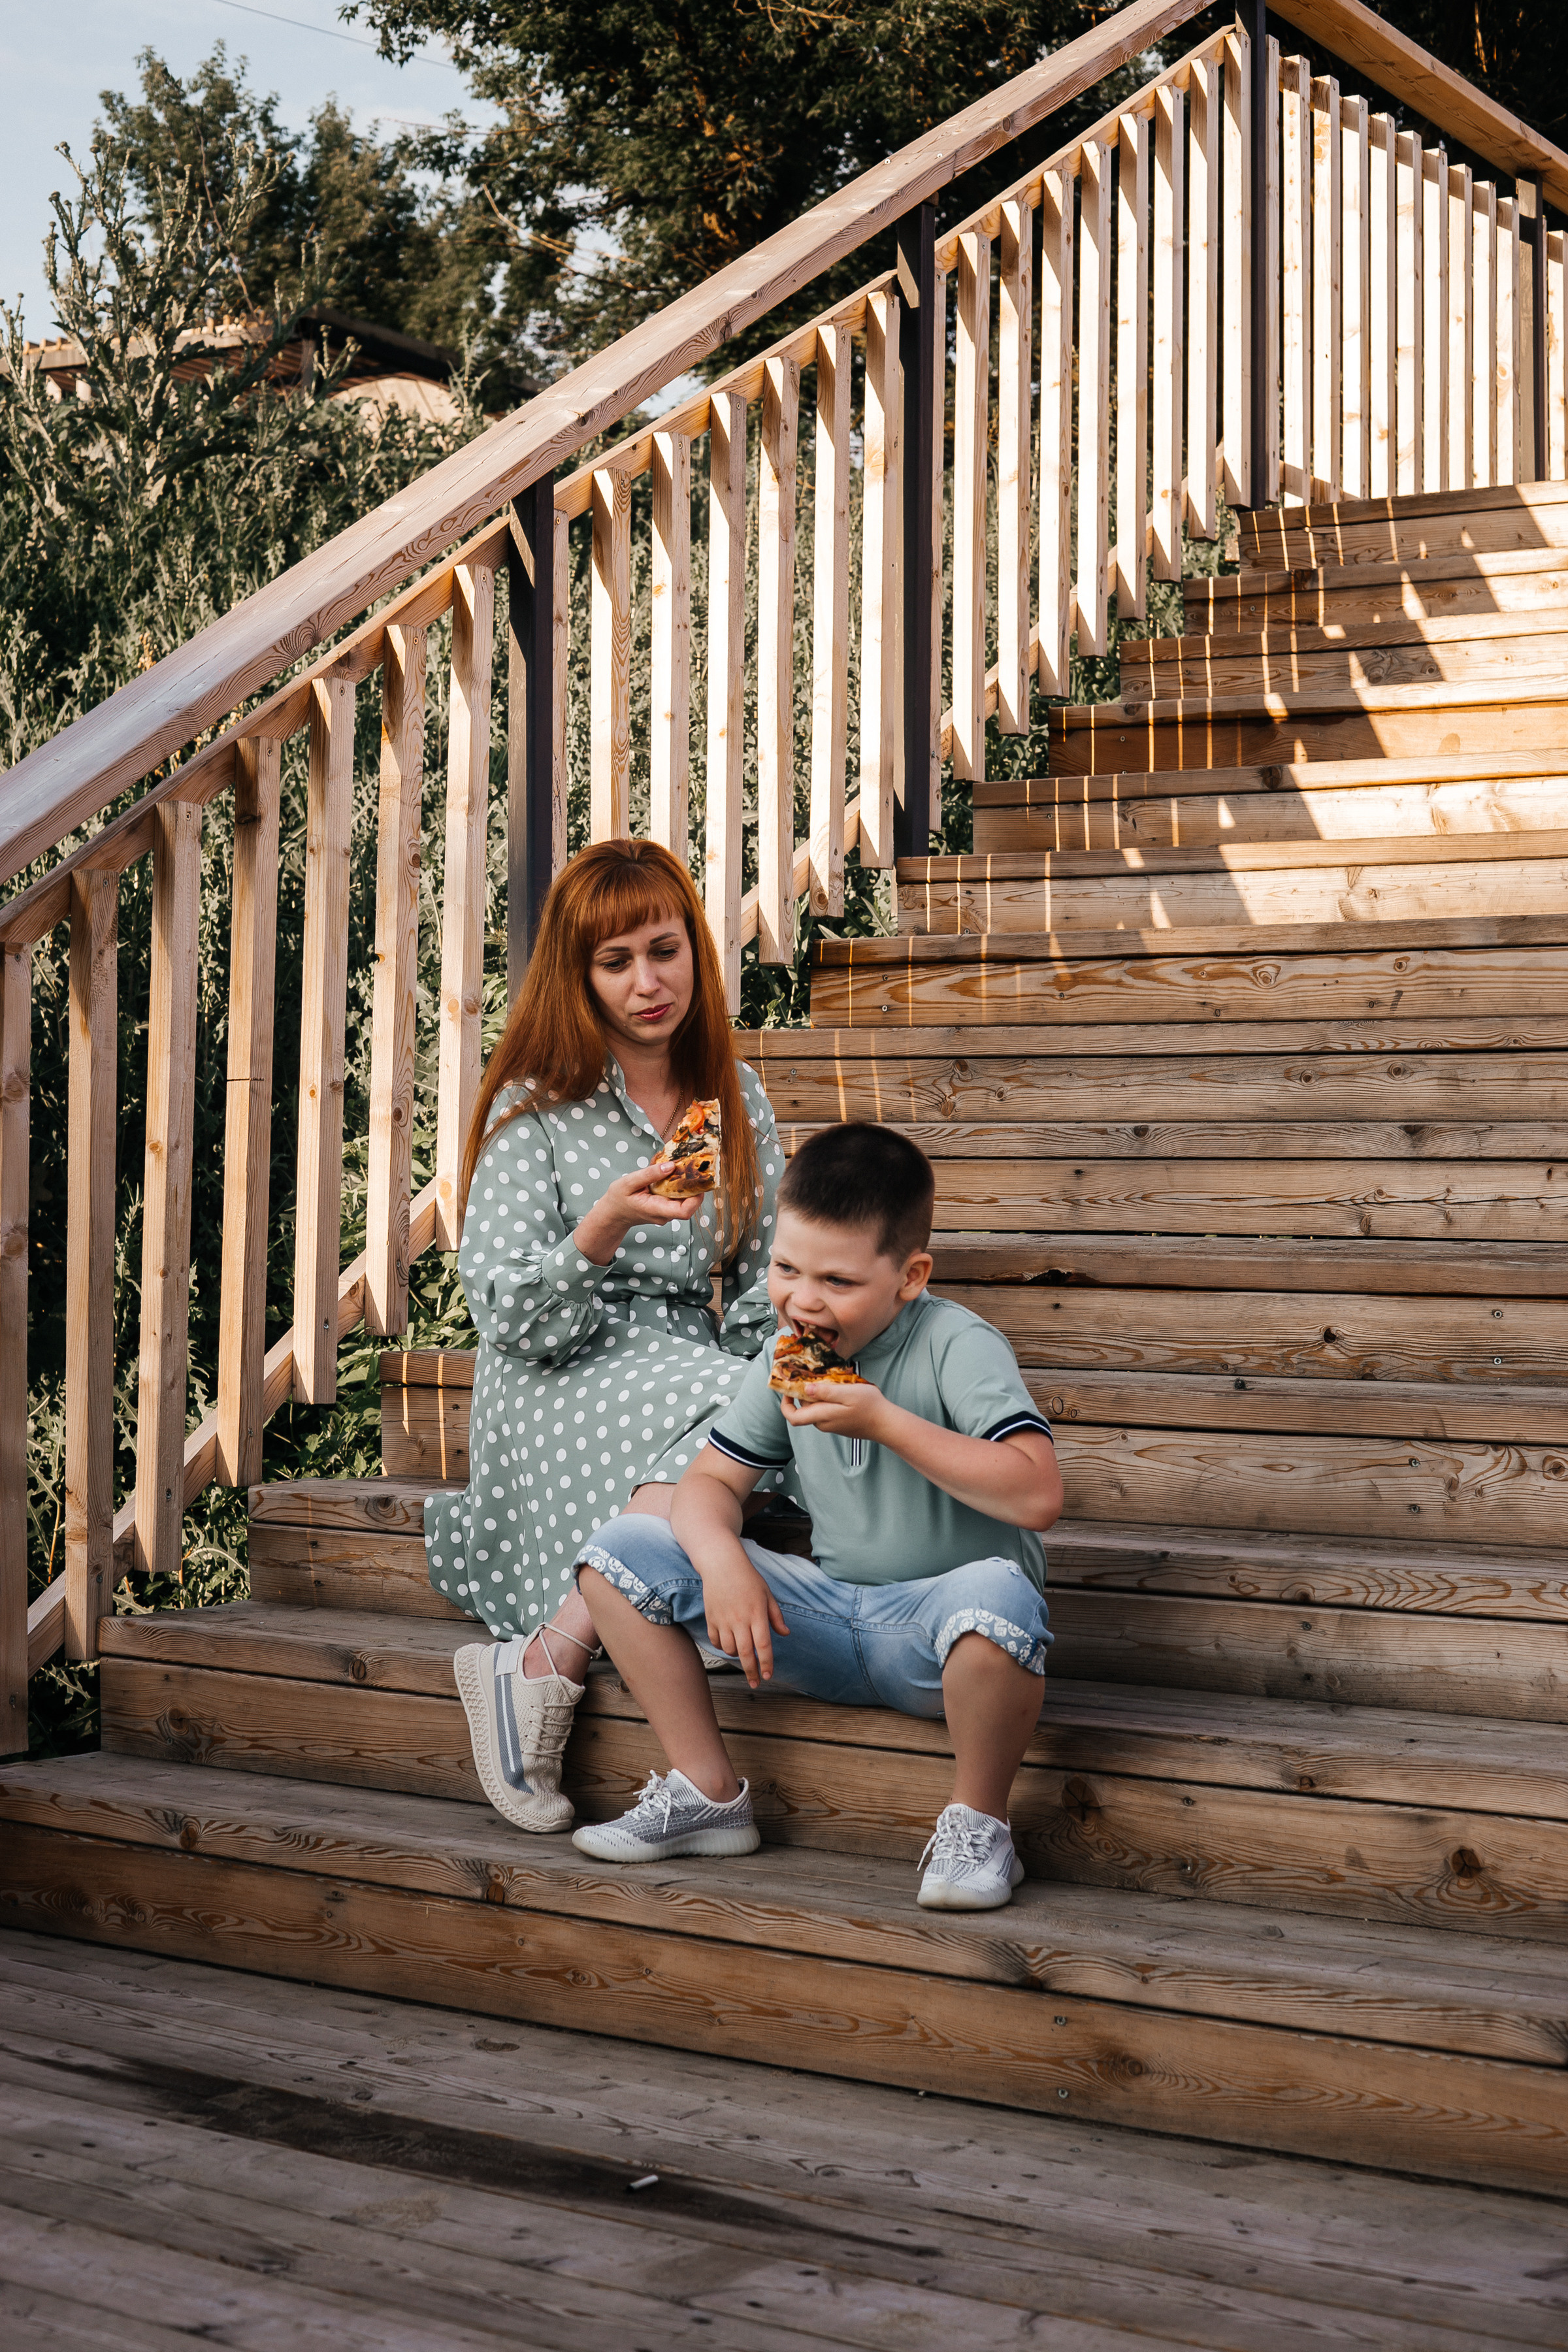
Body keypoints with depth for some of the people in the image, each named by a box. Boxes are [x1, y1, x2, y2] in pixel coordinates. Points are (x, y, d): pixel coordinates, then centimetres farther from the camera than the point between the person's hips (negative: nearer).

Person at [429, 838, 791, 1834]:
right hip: (561, 1388, -4)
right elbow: (508, 1317, -8)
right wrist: (602, 1230, -26)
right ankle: (544, 1665, -29)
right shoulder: (537, 1108, 0)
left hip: (697, 1371, 4)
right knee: (727, 1413, -35)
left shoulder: (736, 1098, 14)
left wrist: (785, 1343, -8)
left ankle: (548, 1651, -29)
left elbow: (766, 1277, 16)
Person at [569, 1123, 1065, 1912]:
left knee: (996, 1593, -43)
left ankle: (977, 1823, -15)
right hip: (827, 1623, 6)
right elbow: (711, 1482, 7)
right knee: (619, 1550, -5)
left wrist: (886, 1421, -30)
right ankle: (707, 1794, 5)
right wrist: (723, 1562, -16)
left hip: (934, 1638, -5)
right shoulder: (785, 1358, 3)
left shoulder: (957, 1346, -16)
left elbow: (1036, 1496, -29)